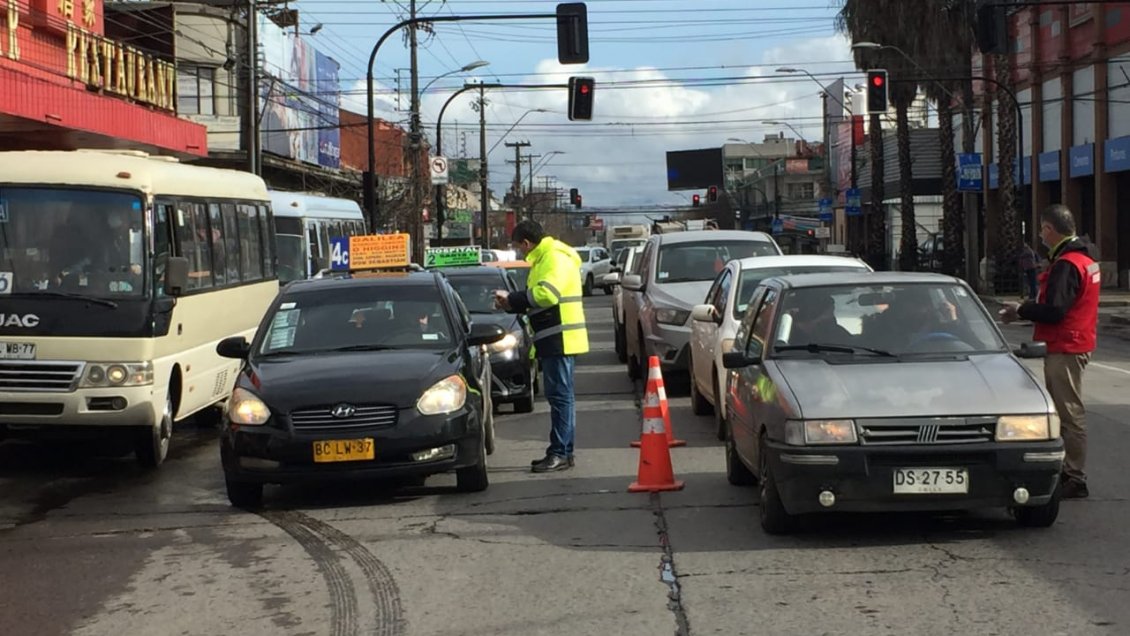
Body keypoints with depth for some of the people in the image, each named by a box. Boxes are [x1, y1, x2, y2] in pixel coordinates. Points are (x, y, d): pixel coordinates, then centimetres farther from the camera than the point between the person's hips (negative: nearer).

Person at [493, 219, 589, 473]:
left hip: (559, 338, -11)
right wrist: (512, 303, 11)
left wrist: (512, 299, -15)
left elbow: (547, 293, -26)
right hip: (554, 338, 11)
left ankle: (560, 453, -10)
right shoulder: (544, 258, 20)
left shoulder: (555, 257, -13)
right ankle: (563, 452, 17)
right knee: (559, 396, 12)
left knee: (560, 395, -10)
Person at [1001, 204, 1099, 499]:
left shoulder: (1066, 265, -19)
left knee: (1070, 413, -7)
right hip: (1074, 344, 11)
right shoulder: (1084, 259, 14)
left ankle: (1076, 478, -5)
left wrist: (1021, 310, -8)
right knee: (1066, 411, 16)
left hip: (1065, 350, -11)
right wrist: (1029, 307, 11)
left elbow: (1053, 311, -24)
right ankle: (1069, 472, 22)